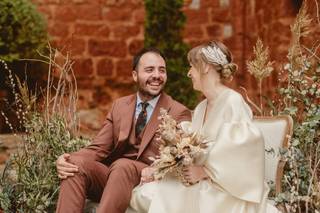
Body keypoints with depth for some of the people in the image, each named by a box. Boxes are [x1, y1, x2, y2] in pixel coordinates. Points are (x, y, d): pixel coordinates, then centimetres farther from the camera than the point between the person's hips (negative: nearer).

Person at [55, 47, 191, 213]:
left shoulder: (179, 113, 0)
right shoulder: (119, 106, 13)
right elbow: (99, 148, 7)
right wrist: (67, 159, -15)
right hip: (113, 176, 4)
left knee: (122, 166, -34)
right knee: (76, 163, -23)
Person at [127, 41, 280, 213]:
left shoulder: (232, 102, -9)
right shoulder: (201, 108, 16)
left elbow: (249, 144, -22)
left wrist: (205, 171, -19)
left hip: (224, 190, -6)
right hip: (201, 185, 7)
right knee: (144, 194, -15)